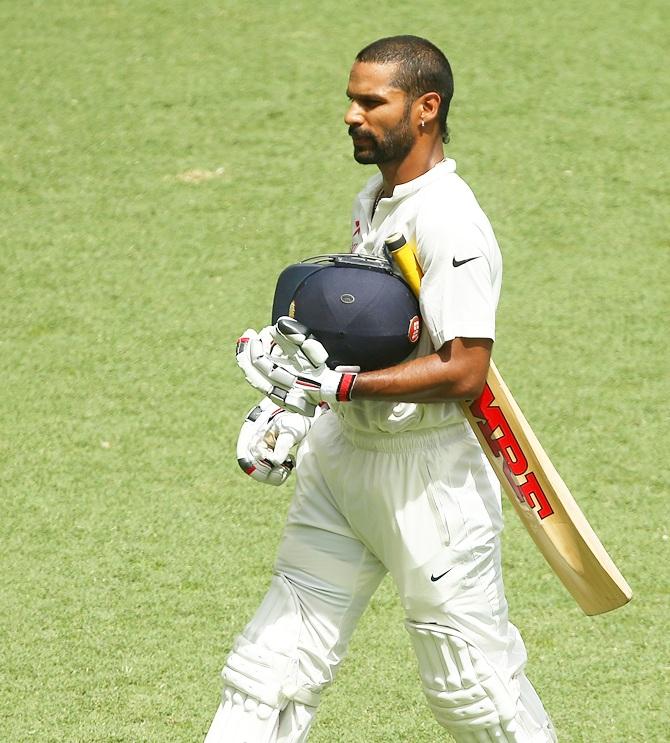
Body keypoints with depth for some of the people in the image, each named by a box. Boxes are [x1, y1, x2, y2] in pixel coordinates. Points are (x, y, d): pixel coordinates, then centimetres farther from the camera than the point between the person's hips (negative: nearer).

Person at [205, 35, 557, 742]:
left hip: (430, 471, -9)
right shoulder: (373, 200, 8)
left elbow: (464, 370, -27)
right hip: (343, 451, 9)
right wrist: (291, 400, 11)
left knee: (471, 683, 3)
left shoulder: (450, 223, -21)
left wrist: (338, 386, -29)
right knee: (270, 665, 5)